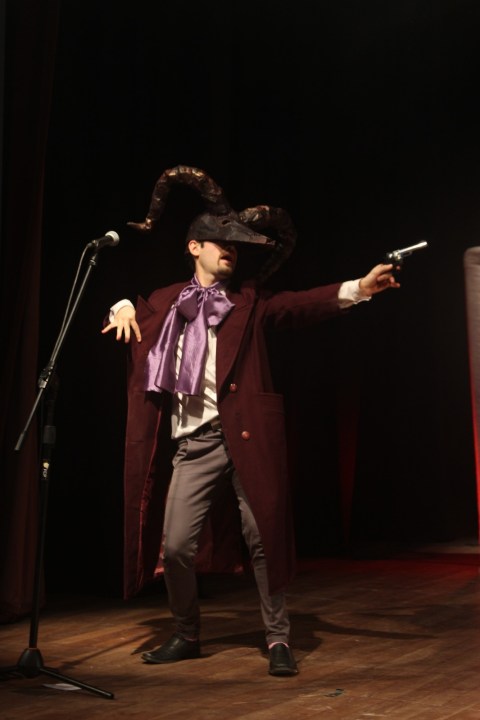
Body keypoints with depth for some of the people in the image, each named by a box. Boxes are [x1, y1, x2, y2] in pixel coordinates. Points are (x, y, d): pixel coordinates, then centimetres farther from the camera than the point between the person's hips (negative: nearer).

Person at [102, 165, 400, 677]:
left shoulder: (250, 301, 9)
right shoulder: (167, 301, 15)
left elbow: (299, 305, -5)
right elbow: (130, 314, 26)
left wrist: (358, 288, -20)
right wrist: (122, 307, 1)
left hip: (247, 436, -1)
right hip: (194, 442, 2)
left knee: (264, 538, -1)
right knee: (176, 544, 2)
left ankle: (278, 639, 16)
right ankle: (186, 636, 25)